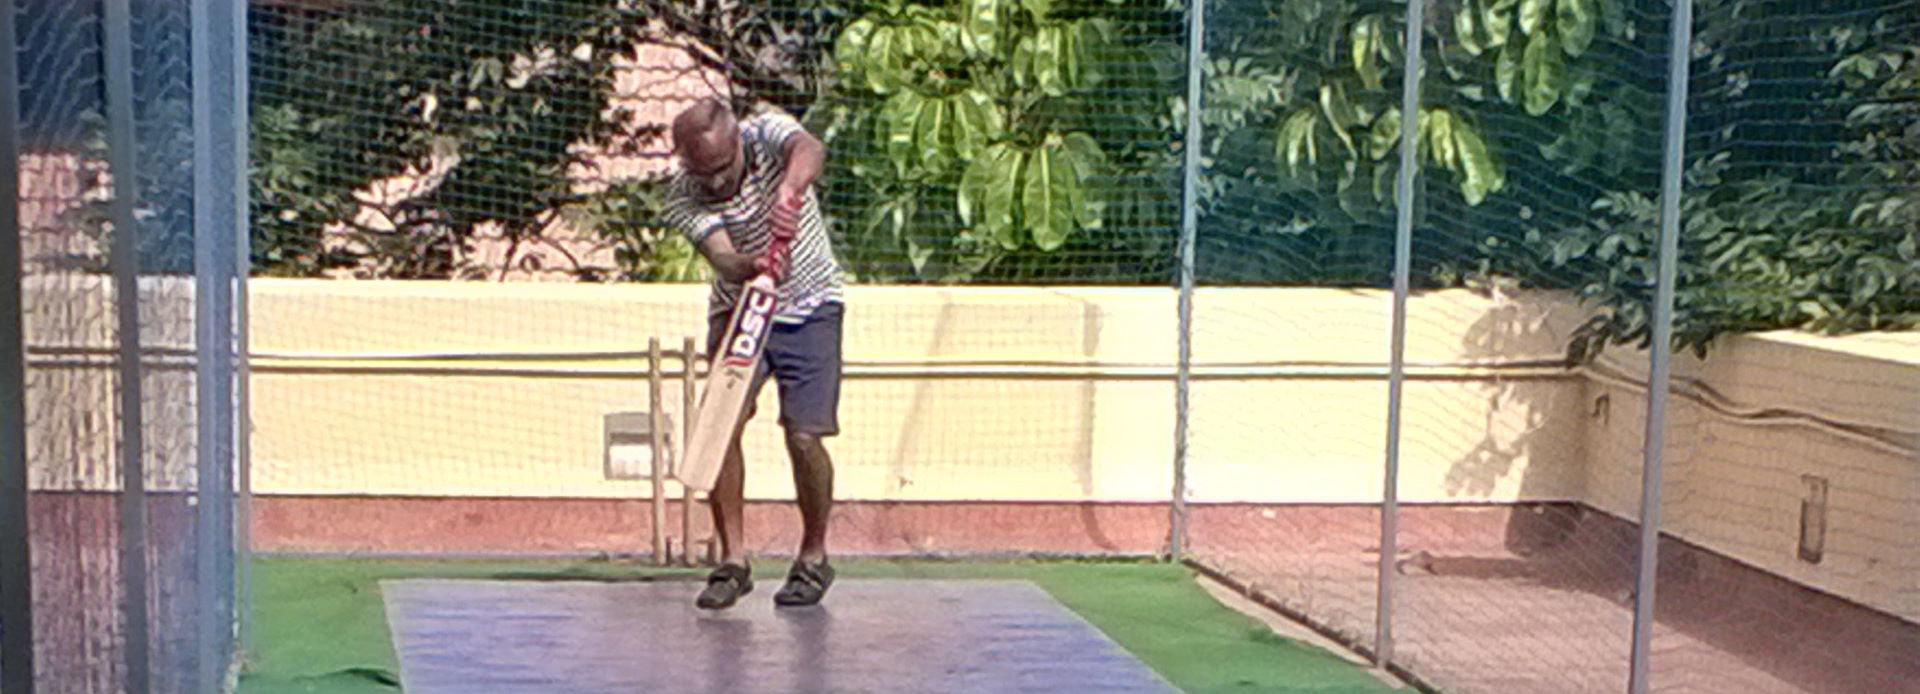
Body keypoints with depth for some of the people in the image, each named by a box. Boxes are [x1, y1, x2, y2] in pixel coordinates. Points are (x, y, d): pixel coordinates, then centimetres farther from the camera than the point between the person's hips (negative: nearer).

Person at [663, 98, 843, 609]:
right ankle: (733, 559, -3)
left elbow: (809, 149, -41)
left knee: (804, 437, -10)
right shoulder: (683, 198, -18)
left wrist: (791, 185, -63)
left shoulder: (765, 132, -18)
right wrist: (751, 268, -57)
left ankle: (814, 556, 10)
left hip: (809, 308, -1)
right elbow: (721, 254, -34)